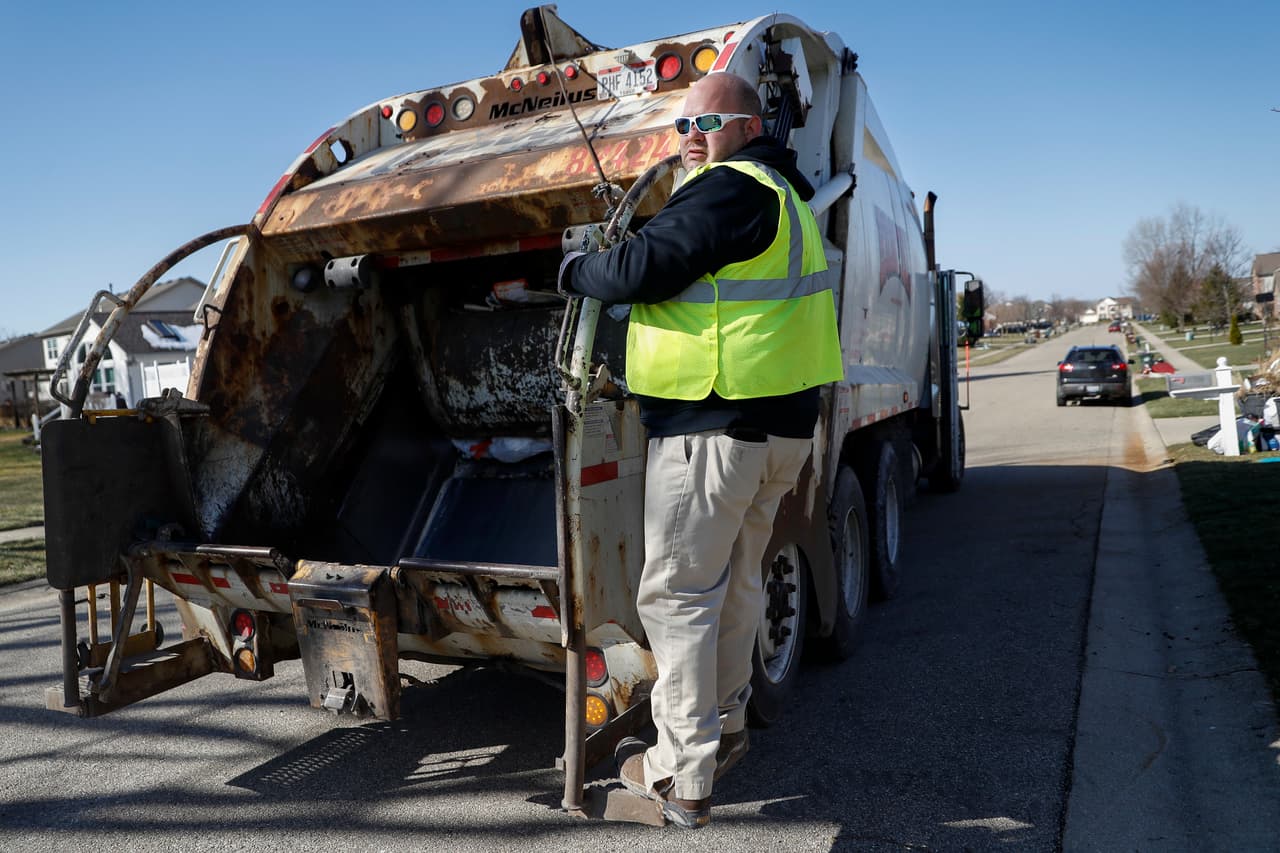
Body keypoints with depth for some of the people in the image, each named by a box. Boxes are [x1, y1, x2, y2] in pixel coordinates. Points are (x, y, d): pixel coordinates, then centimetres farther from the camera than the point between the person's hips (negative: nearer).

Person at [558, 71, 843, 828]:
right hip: (779, 422, 11)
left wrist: (576, 269, -2)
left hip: (712, 424, -10)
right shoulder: (782, 193, 21)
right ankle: (723, 727, 36)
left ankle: (682, 777, 7)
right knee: (735, 579, 20)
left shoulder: (731, 189, -12)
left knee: (677, 594, -2)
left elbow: (644, 269, -20)